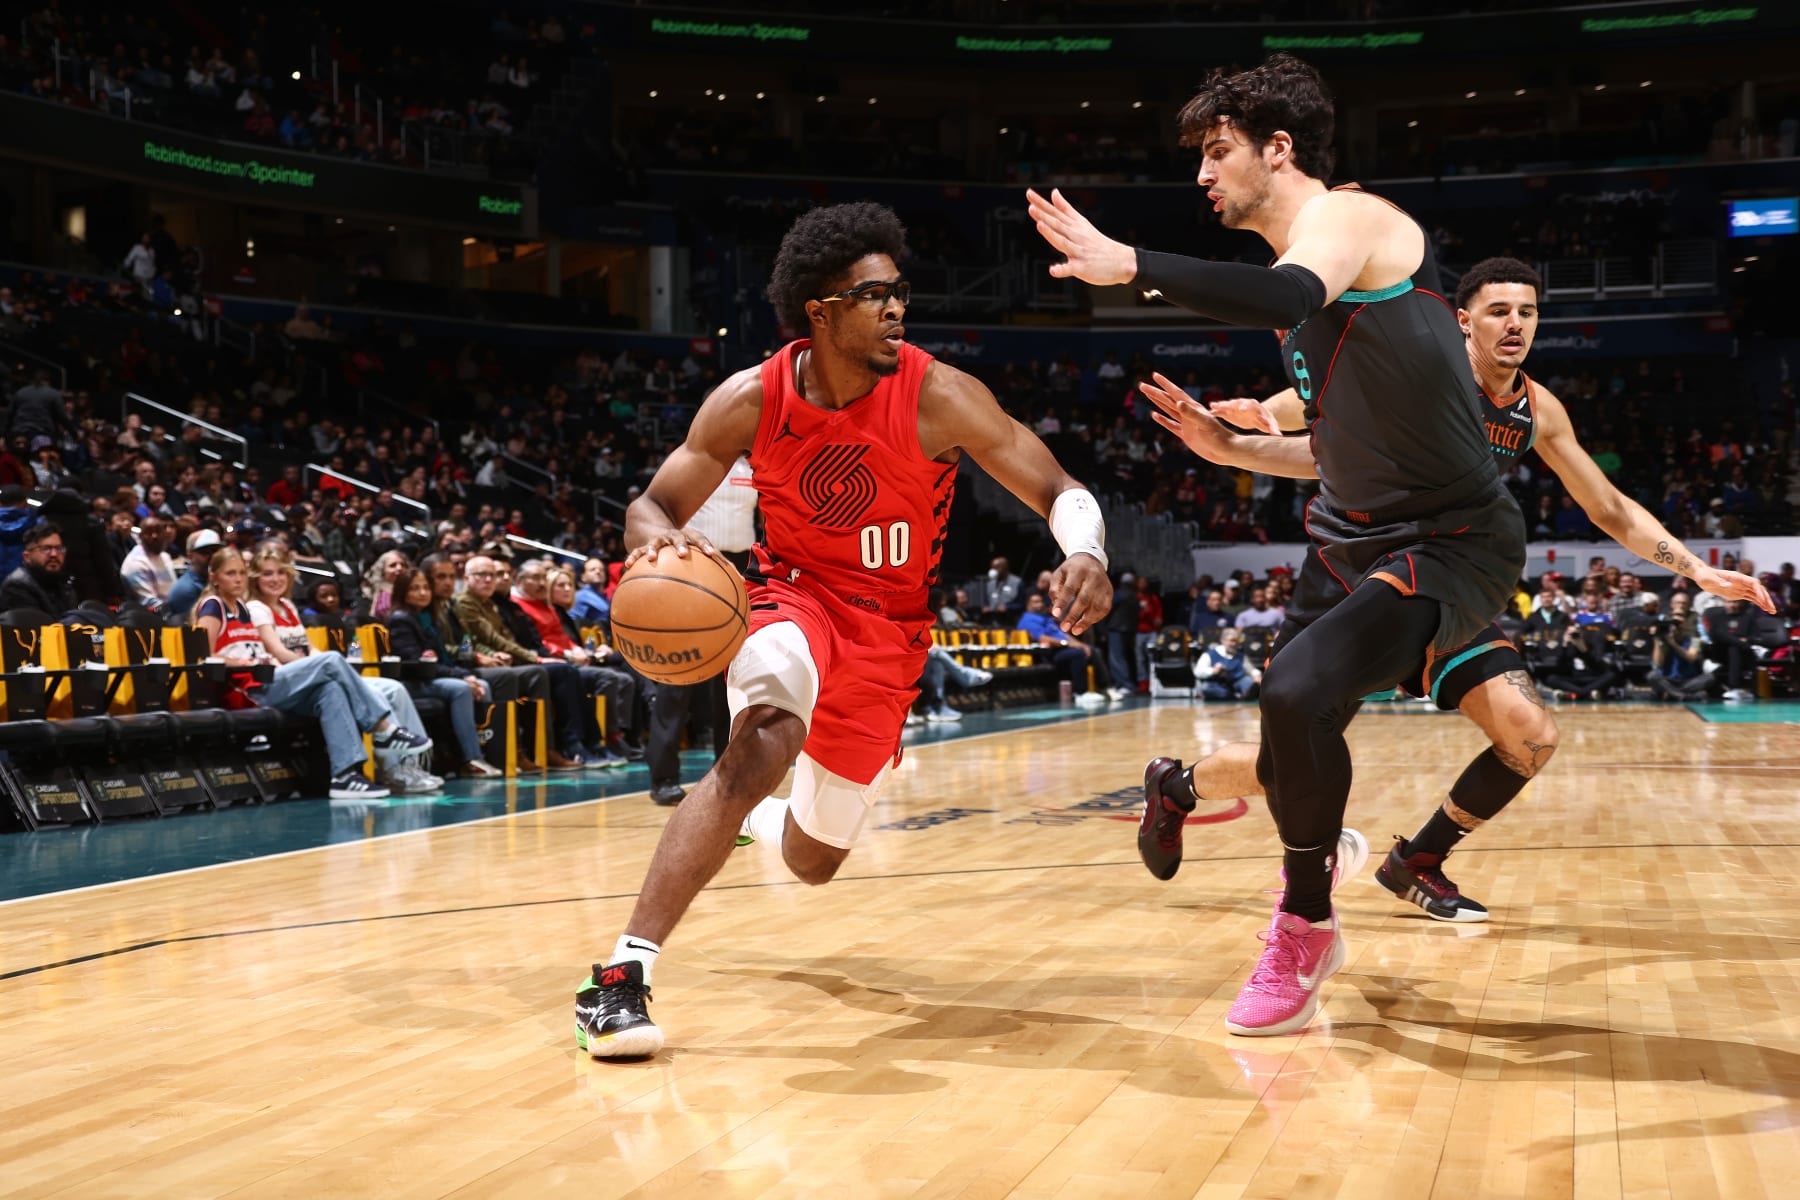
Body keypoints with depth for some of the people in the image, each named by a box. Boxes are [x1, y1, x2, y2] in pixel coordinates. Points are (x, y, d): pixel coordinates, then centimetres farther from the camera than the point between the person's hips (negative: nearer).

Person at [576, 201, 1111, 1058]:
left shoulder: (938, 398, -19)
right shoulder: (752, 400, -15)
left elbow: (1058, 491, -17)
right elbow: (652, 506, -7)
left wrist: (1085, 551, -40)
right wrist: (659, 542, -32)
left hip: (888, 630, 2)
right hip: (792, 592, -1)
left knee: (812, 860, 10)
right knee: (762, 744, -36)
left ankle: (747, 817, 51)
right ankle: (621, 975, -34)